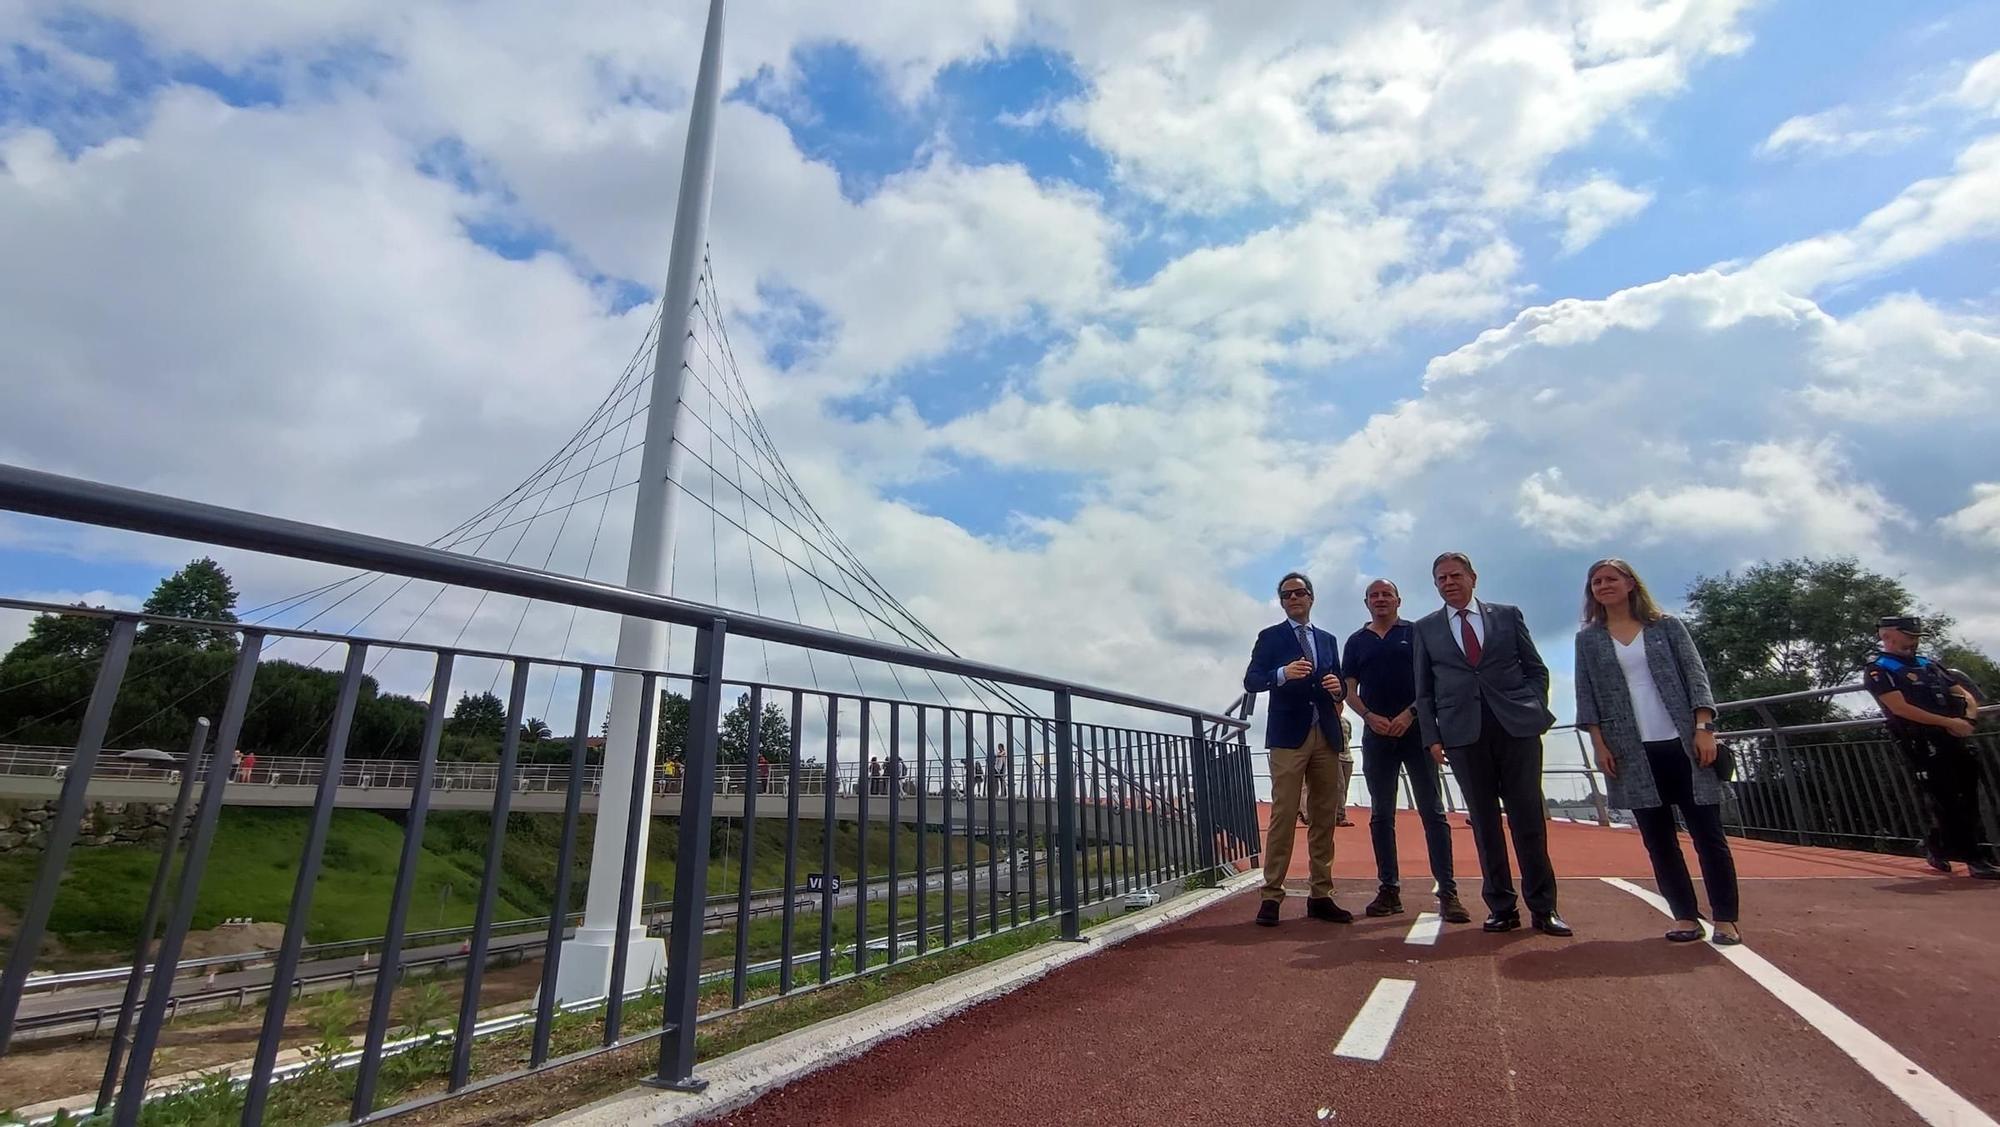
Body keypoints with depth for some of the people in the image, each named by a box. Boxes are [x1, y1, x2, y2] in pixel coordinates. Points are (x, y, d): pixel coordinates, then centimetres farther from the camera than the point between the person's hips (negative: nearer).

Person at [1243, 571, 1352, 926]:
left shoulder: (1328, 640, 19)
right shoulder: (1270, 637, 6)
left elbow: (1340, 687, 18)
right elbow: (1251, 681, -5)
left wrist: (1337, 687, -5)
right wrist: (1283, 673, -23)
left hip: (1326, 735, 5)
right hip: (1288, 735, -5)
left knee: (1324, 817, 6)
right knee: (1283, 815, -8)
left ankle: (1320, 896, 14)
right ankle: (1272, 896, -4)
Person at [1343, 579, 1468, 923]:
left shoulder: (1416, 633, 6)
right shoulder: (1356, 642, 12)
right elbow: (1350, 690, 9)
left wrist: (1409, 713, -13)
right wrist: (1370, 716, -9)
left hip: (1416, 729, -2)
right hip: (1376, 734, 3)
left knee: (1433, 811, -4)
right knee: (1381, 815, 4)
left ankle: (1447, 892, 0)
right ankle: (1389, 890, 11)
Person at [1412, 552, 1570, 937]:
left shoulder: (1507, 615, 11)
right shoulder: (1425, 628, 10)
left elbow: (1536, 669, 13)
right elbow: (1424, 690, 9)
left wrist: (1536, 710, -1)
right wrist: (1432, 737, 1)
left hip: (1517, 725, 0)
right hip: (1463, 731, 0)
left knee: (1529, 817, 2)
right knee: (1484, 820, 4)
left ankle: (1543, 907, 13)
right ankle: (1502, 907, 11)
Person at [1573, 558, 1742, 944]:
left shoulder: (1667, 625, 6)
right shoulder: (1587, 639, 7)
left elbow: (1697, 677, 1)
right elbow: (1586, 697, 5)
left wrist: (1704, 729, -8)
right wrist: (1599, 743, -3)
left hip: (1683, 744, -1)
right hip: (1633, 753, 1)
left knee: (1707, 832, 2)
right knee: (1658, 838, 4)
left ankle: (1726, 919, 12)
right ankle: (1685, 916, 13)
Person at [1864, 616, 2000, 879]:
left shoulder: (1928, 664, 19)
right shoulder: (1878, 669, -5)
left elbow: (1965, 695, 17)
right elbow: (1900, 708, -15)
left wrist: (1968, 718, -4)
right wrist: (1948, 722, -18)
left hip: (1954, 739, 7)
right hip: (1921, 743, -7)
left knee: (1967, 798, 11)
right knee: (1948, 801, -5)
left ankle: (1936, 847, 27)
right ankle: (1973, 859, 3)